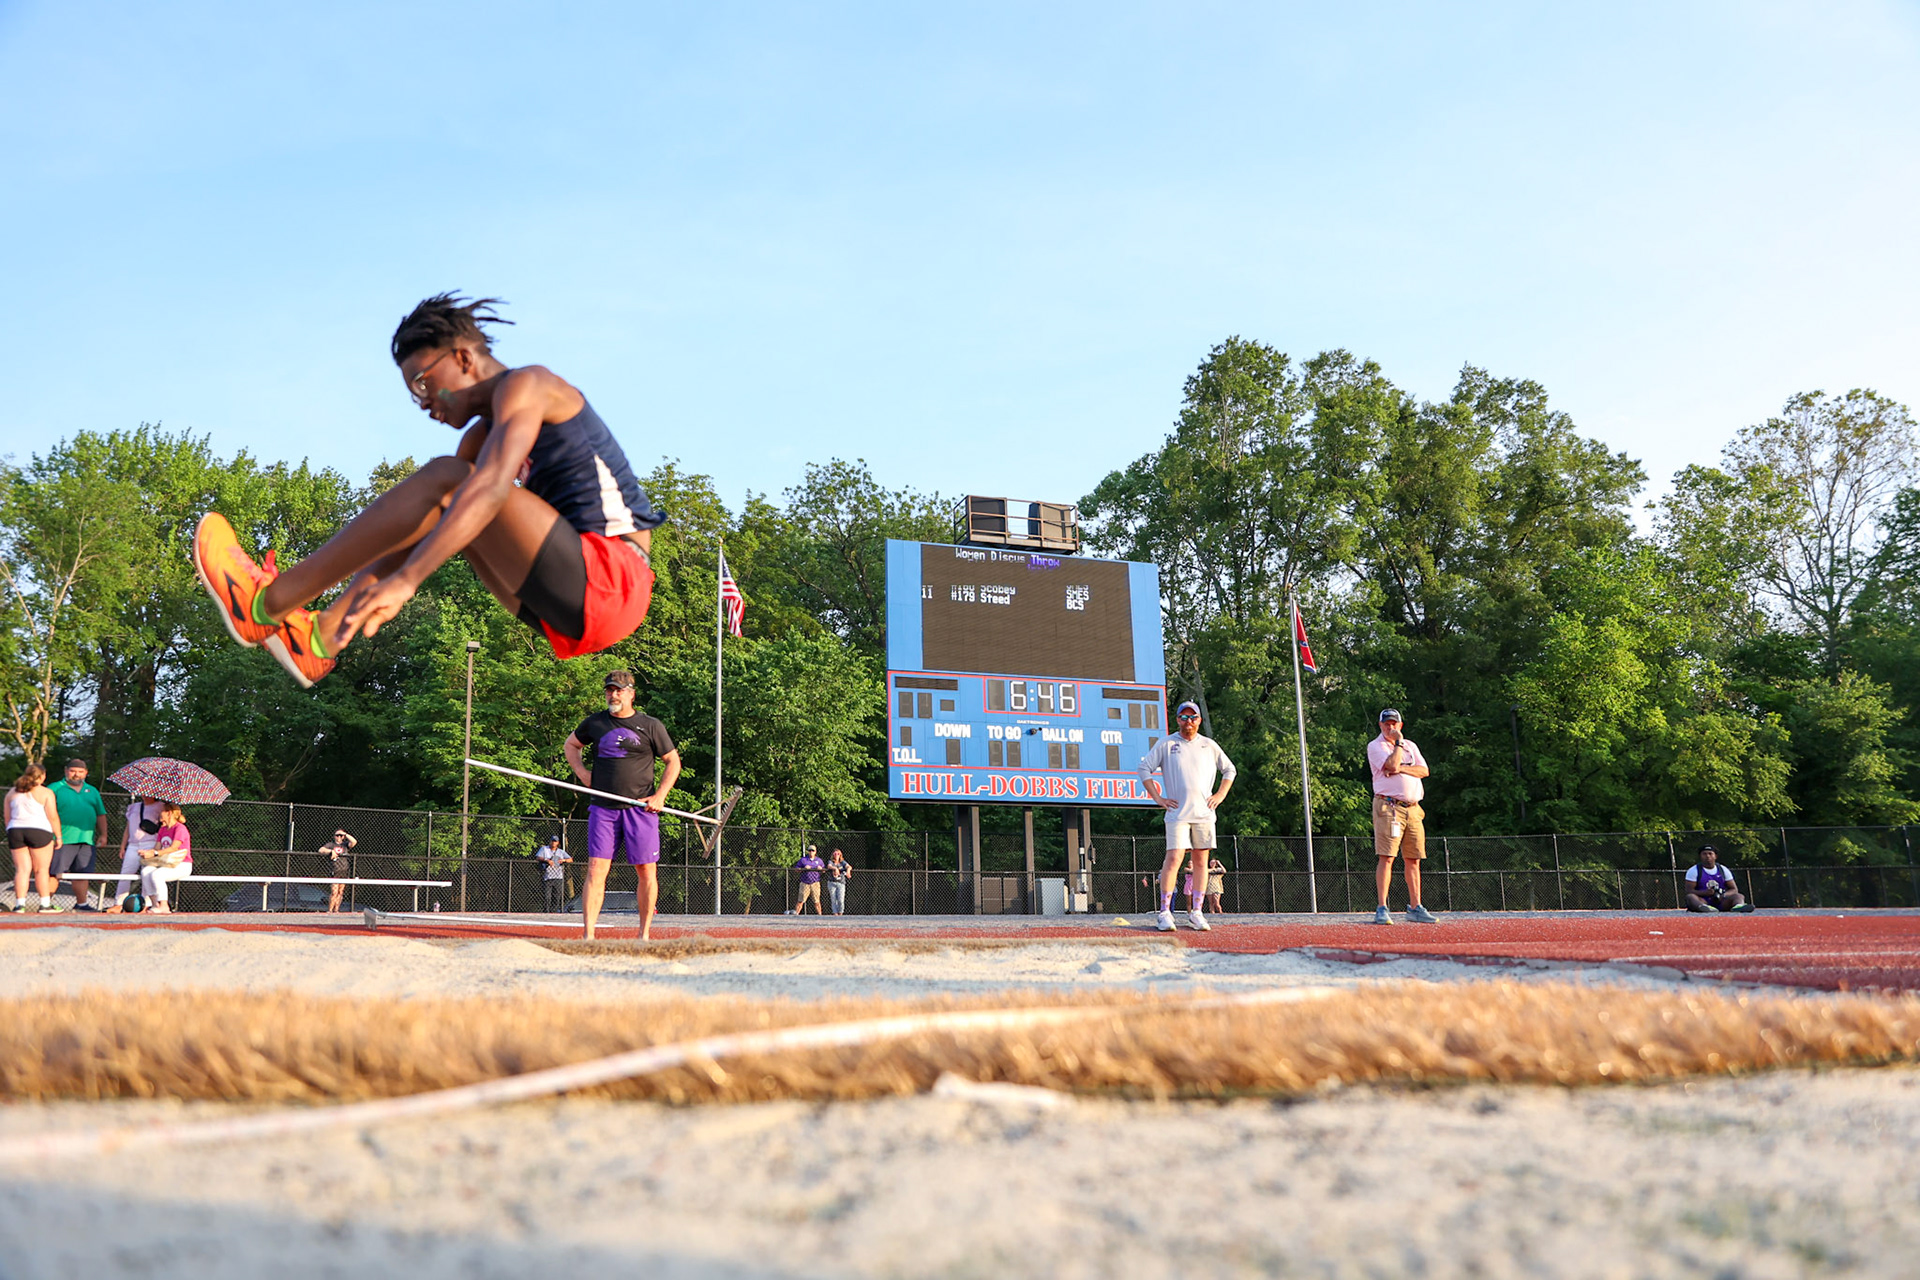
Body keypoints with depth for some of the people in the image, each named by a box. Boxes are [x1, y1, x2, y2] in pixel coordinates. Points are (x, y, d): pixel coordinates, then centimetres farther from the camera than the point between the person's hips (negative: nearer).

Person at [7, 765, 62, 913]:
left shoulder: (12, 793, 14)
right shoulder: (45, 793, -1)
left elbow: (7, 818, 14)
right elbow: (53, 817, -5)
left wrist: (11, 836, 20)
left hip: (15, 831, 4)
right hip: (39, 830, -4)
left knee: (22, 869, 6)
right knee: (42, 869, 1)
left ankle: (20, 903, -1)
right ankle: (45, 904, 1)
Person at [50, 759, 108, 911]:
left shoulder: (92, 791, 20)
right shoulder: (56, 789, 4)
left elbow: (101, 815, 22)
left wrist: (103, 834, 12)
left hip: (87, 840, 5)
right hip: (62, 840, -5)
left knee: (81, 874, 9)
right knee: (55, 873, -7)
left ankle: (81, 903, 16)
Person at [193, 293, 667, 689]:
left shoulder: (525, 386, -5)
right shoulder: (482, 435, 23)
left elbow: (491, 488, -23)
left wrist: (403, 579, -32)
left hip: (609, 583, -9)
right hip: (570, 616, 9)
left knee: (444, 480, -15)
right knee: (438, 513, 15)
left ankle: (270, 601, -12)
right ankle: (322, 637, 4)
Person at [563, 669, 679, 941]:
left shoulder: (651, 726, 3)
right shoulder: (594, 723, 10)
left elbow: (673, 761, 9)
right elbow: (571, 744, 28)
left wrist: (660, 795, -3)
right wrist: (581, 772, 11)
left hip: (640, 808, -1)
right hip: (603, 808, 1)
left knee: (647, 871, 0)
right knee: (596, 869, -6)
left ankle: (645, 934, 11)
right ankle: (588, 935, -7)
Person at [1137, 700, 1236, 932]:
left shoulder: (1209, 745, 12)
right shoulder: (1166, 744, 4)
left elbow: (1229, 769, 22)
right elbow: (1144, 769, 4)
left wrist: (1221, 794, 8)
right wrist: (1158, 798, -3)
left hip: (1204, 812, 3)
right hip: (1177, 813, -3)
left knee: (1201, 860, 3)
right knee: (1174, 858, -13)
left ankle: (1195, 913, 9)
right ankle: (1164, 912, -11)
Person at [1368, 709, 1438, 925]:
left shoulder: (1410, 745, 19)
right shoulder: (1375, 746, 1)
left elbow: (1424, 771, 5)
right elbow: (1392, 764, -16)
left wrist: (1402, 768, -9)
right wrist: (1398, 741, -5)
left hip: (1413, 808, 6)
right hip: (1388, 807, -6)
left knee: (1413, 859, 7)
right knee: (1386, 857, -13)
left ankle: (1415, 908, 14)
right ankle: (1382, 909, -14)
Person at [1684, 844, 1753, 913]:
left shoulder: (1723, 870, 16)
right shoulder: (1693, 870, 5)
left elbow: (1734, 889, 12)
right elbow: (1688, 891, -3)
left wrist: (1724, 895, -12)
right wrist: (1705, 892, -21)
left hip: (1721, 902, 4)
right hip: (1702, 901, -4)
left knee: (1740, 896, -18)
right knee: (1690, 897, -34)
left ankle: (1739, 905, -55)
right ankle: (1702, 907, -70)